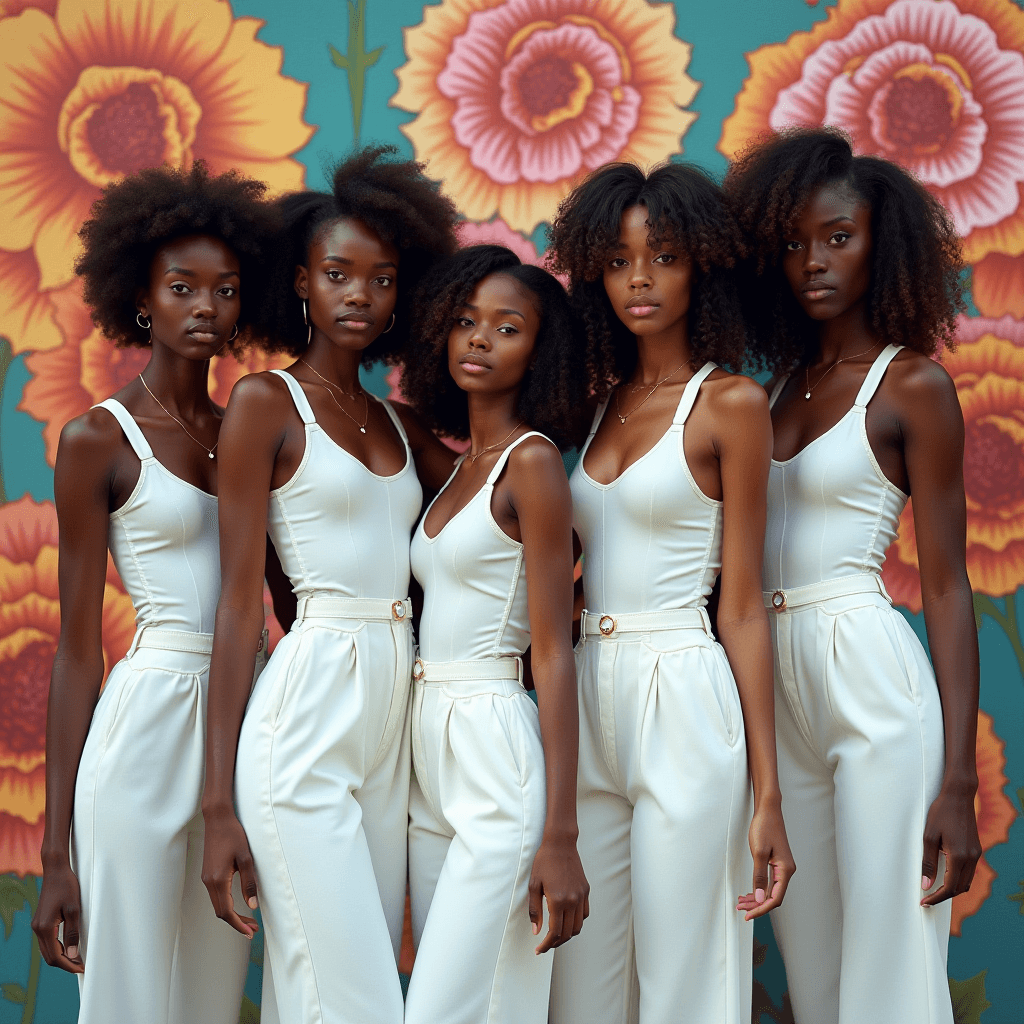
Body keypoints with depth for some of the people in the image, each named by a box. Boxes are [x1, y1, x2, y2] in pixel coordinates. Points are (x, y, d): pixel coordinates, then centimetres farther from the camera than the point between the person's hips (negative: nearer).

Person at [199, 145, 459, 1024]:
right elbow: (240, 603, -5)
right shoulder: (266, 402, 0)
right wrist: (220, 803, -8)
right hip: (305, 717, -6)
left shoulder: (396, 425, 17)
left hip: (391, 720, 6)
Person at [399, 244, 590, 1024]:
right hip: (432, 756, 8)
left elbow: (555, 654, -12)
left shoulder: (532, 462, -8)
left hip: (498, 760, -8)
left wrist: (560, 838, -17)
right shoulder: (460, 467, 15)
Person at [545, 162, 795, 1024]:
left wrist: (766, 794, -9)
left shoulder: (731, 403, -3)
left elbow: (744, 606, -6)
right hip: (587, 702, 6)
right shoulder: (603, 402, 14)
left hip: (684, 703, -6)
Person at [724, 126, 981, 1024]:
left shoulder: (913, 385, -4)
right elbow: (746, 560, 13)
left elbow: (948, 589, -7)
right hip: (776, 684, 6)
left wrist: (958, 782, -12)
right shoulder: (781, 385, 14)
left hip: (870, 678, -6)